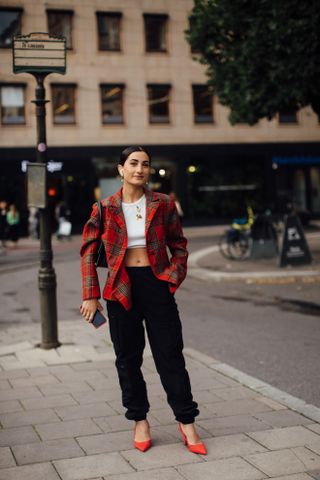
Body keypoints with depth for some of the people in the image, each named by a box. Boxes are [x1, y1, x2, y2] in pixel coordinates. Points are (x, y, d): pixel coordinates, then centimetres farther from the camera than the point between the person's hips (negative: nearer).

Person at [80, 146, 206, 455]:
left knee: (170, 356, 3)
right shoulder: (104, 209, 1)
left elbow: (179, 246, 10)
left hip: (157, 285, 0)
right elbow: (88, 252, 4)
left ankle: (186, 422, 15)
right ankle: (139, 421, 24)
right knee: (128, 358, 8)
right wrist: (91, 295, -1)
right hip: (121, 288, 1)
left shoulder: (163, 205, 3)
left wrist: (173, 277, -5)